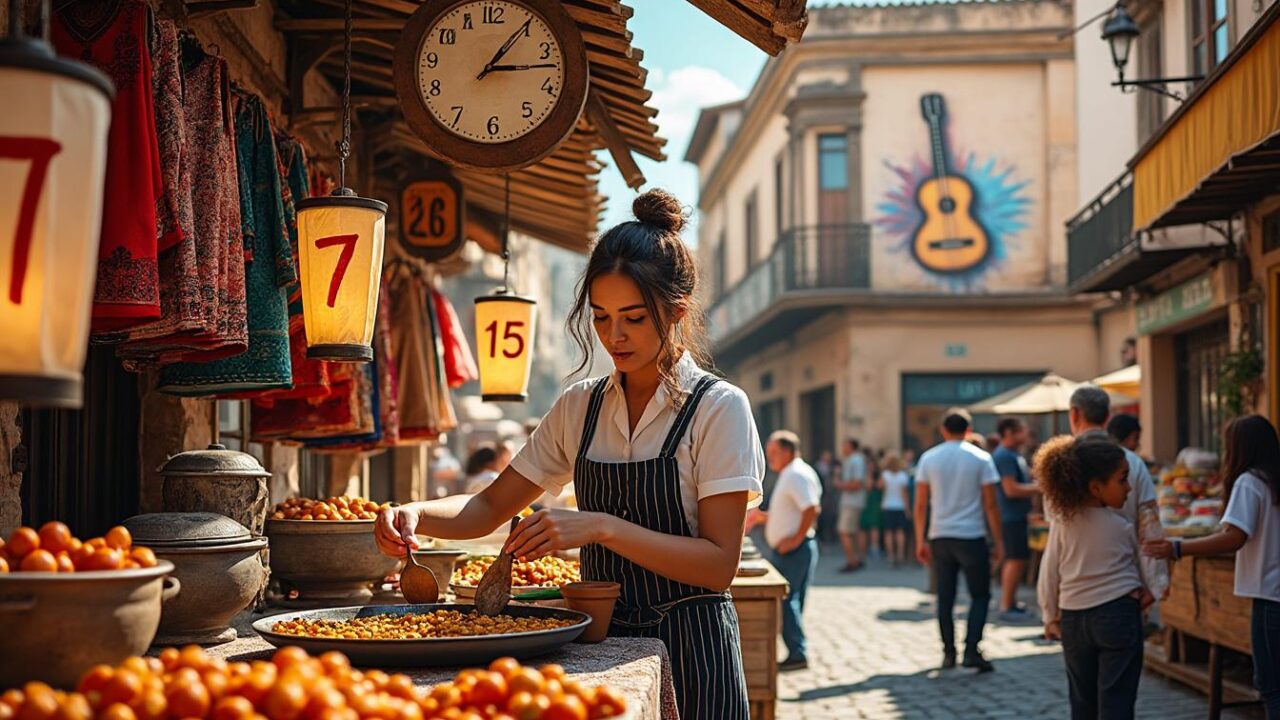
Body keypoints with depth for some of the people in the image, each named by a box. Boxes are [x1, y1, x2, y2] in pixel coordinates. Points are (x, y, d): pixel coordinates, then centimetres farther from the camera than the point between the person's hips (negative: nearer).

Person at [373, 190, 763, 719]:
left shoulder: (719, 408, -10)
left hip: (688, 648, -4)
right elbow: (490, 508, 9)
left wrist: (600, 527, -27)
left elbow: (719, 564, -16)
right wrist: (414, 514, -11)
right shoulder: (580, 407, 6)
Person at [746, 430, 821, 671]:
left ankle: (797, 654, -4)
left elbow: (812, 509, -26)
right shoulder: (788, 475, 17)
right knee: (789, 600, 12)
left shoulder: (798, 475, -15)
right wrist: (763, 517, 17)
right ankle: (796, 653, 17)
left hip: (794, 550, -10)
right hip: (786, 550, 10)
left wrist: (796, 538, -23)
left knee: (786, 600, -8)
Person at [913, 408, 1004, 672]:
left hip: (940, 537, 2)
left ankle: (949, 653, 12)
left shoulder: (928, 458, 3)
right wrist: (998, 542, 1)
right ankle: (971, 650, -5)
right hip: (971, 537, -2)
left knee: (945, 597, 10)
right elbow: (990, 504, -5)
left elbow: (920, 504, 3)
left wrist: (920, 541, 10)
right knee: (980, 595, 7)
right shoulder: (981, 458, -3)